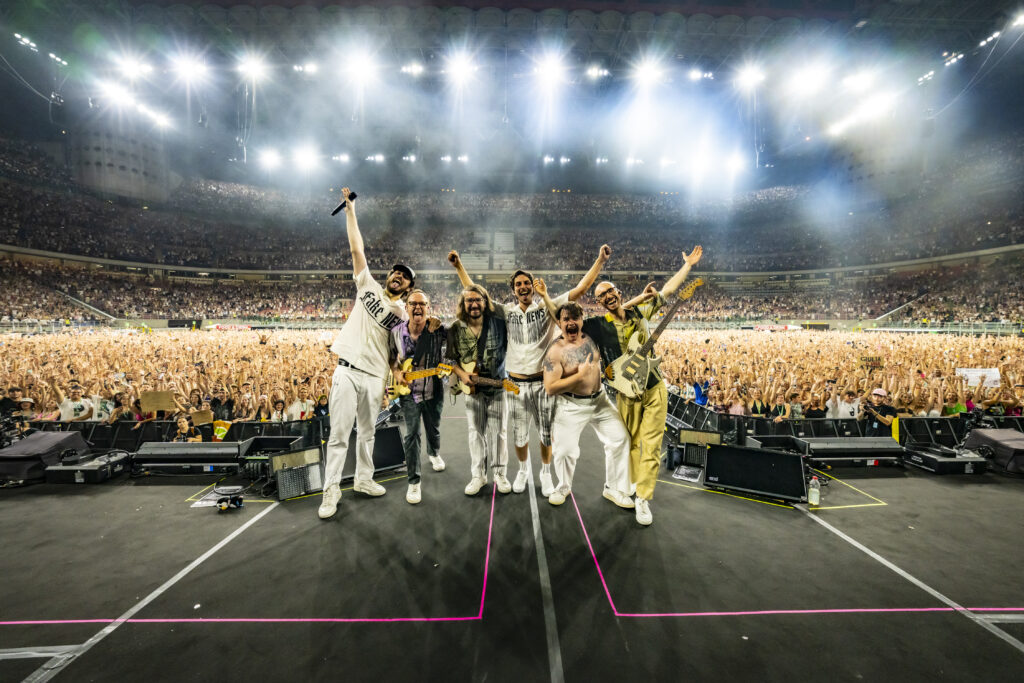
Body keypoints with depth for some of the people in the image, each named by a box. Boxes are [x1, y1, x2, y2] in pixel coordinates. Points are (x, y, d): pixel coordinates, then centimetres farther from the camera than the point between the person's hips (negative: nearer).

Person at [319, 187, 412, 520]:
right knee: (339, 433, -1)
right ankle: (332, 488, 9)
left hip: (374, 377, 2)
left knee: (367, 432, 14)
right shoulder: (368, 285, 6)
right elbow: (356, 248, 4)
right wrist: (350, 210, 3)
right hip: (347, 370, -2)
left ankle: (363, 479, 30)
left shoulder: (402, 314, 8)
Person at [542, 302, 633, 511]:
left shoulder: (592, 336, -3)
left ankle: (614, 488, 21)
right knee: (566, 450, 2)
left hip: (599, 400, 5)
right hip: (571, 406, -5)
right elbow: (550, 388, -23)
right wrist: (580, 375, -25)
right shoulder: (555, 351, -19)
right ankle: (563, 487, 32)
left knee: (620, 438, 3)